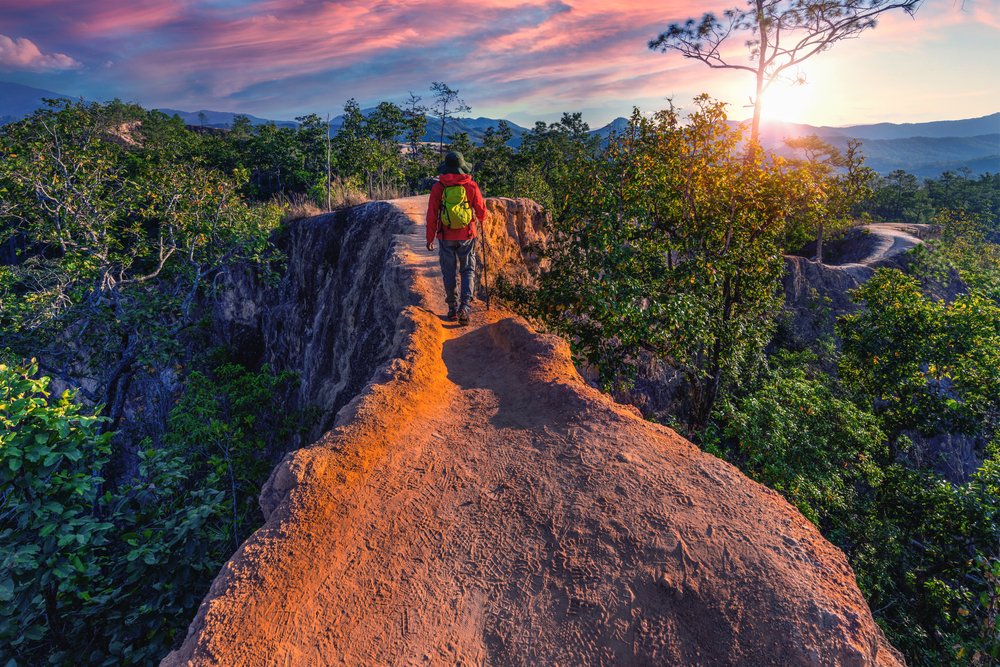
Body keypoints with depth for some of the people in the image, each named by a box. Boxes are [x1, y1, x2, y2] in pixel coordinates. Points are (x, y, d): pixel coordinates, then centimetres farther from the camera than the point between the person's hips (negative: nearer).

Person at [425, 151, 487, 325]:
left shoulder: (438, 187, -5)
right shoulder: (471, 186, -5)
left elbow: (431, 215, -4)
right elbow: (481, 211, 2)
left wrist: (430, 238, 5)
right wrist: (480, 221, 26)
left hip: (446, 237, 0)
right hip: (466, 236, 0)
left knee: (449, 273, 13)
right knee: (468, 271, 9)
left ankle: (453, 307, 19)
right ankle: (465, 305, -8)